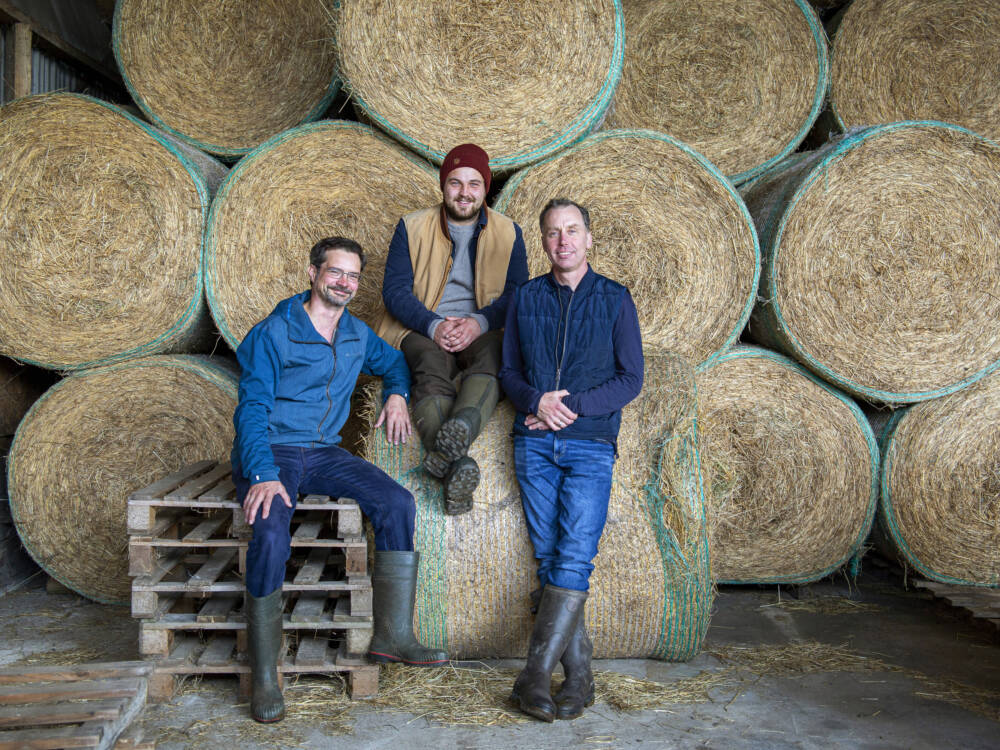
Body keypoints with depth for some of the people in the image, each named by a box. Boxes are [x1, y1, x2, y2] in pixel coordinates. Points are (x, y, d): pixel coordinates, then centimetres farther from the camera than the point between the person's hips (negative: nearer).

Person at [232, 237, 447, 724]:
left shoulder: (358, 335, 12)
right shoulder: (273, 333, -6)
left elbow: (394, 362, 31)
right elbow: (253, 407, -12)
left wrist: (396, 394, 7)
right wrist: (263, 474, -26)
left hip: (324, 453, 5)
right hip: (271, 451, -5)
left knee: (397, 503, -18)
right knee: (271, 534, -32)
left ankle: (393, 634, -10)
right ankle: (263, 675, -16)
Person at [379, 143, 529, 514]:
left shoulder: (508, 232, 12)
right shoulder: (412, 227, 9)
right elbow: (394, 289, 0)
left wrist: (479, 323, -17)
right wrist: (434, 326, -18)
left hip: (481, 330, 1)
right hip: (423, 330, -1)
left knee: (494, 357, -36)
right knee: (433, 366, -36)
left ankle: (459, 429, -63)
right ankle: (457, 464, -57)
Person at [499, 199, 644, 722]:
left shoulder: (615, 299, 6)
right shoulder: (525, 299, 12)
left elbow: (631, 379, 2)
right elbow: (509, 371, 11)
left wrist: (572, 405, -10)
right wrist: (537, 401, -10)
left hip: (590, 444, -2)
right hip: (534, 443, 2)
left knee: (574, 557, -13)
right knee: (548, 557, -1)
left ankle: (535, 674, -9)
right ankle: (579, 674, 6)